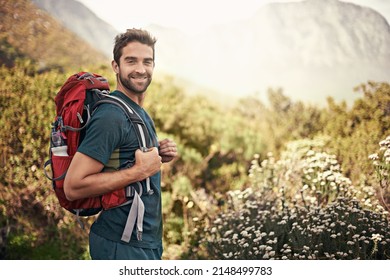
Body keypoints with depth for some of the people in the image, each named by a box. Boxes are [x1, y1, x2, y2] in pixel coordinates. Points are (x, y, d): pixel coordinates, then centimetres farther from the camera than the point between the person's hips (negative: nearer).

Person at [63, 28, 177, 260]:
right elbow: (73, 187, -25)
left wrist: (159, 156, 2)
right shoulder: (111, 116, -19)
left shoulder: (140, 112, 10)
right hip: (122, 246, -9)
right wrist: (140, 170, -23)